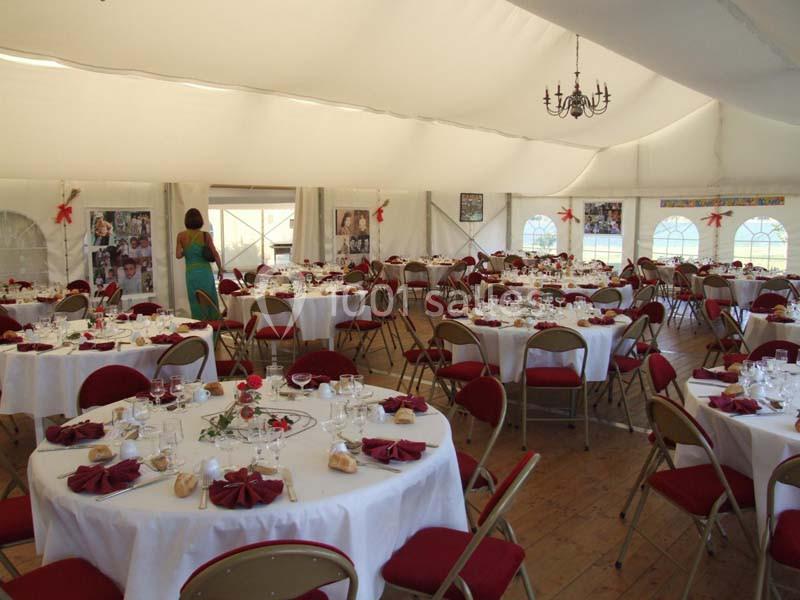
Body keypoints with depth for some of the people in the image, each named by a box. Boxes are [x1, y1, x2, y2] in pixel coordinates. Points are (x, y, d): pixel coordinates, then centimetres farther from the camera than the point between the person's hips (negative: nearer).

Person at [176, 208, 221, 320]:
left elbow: (178, 255, -7)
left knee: (196, 302, 9)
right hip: (205, 271, -1)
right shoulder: (205, 235, -7)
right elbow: (215, 254, -6)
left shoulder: (181, 236, -4)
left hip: (191, 272, 1)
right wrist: (220, 269, 5)